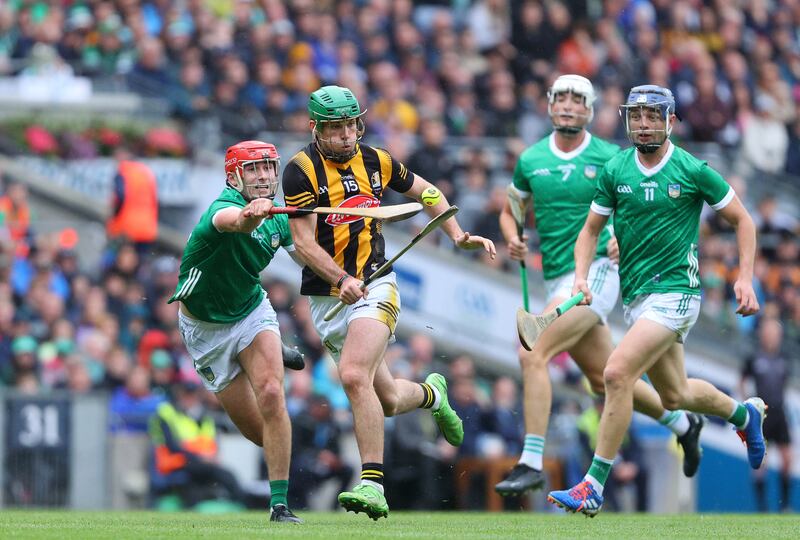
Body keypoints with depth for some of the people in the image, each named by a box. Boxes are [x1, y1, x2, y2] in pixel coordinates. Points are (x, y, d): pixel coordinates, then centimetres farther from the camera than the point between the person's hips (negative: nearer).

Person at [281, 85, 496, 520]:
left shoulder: (375, 161, 3)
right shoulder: (302, 170, -9)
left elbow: (423, 190, 22)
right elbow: (304, 242, -12)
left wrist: (458, 235, 11)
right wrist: (341, 280, -26)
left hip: (375, 288, 0)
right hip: (326, 299, 1)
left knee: (354, 375, -26)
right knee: (387, 400, 6)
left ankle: (372, 484, -27)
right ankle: (431, 394, 43)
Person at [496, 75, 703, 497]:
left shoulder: (609, 158, -4)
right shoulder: (531, 160, 8)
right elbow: (511, 210, 20)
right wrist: (513, 238, 0)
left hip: (596, 271, -6)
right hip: (557, 280, 6)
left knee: (533, 354, -21)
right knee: (603, 379, 15)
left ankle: (531, 463, -20)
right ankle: (682, 424, 38)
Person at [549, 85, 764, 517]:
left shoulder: (692, 171, -7)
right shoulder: (615, 171, 3)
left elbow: (741, 219, 3)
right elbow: (592, 228, 13)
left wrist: (745, 278, -6)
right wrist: (581, 277, -4)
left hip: (675, 292, -6)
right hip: (635, 297, 6)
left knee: (617, 373, -22)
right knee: (673, 394, 18)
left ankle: (594, 486, -18)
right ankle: (744, 414, 49)